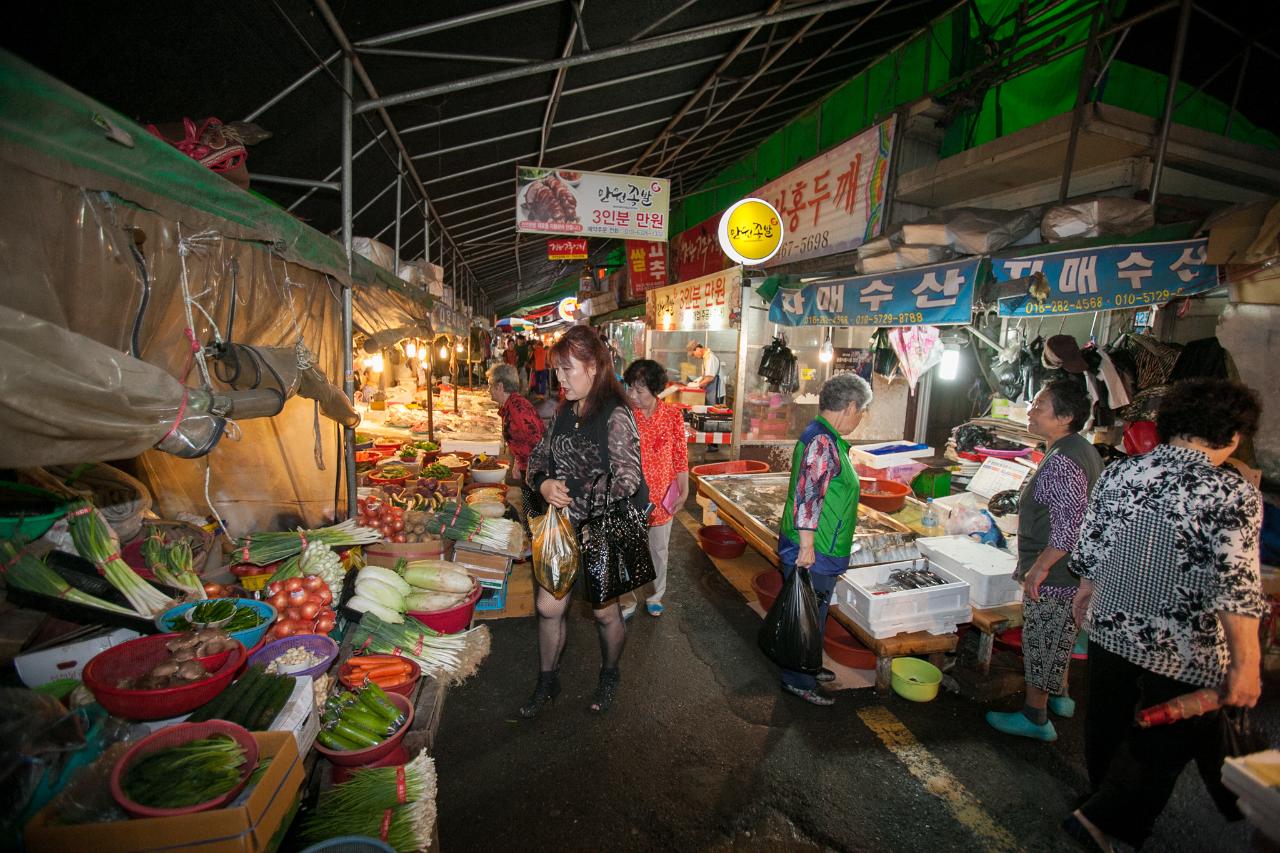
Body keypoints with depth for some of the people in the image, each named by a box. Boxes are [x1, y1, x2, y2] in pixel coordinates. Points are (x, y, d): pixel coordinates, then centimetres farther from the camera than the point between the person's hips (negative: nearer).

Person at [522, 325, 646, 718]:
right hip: (565, 527, 6)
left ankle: (610, 676, 42)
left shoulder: (615, 415, -19)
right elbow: (539, 456, 12)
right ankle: (547, 681, 34)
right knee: (548, 606, 10)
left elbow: (627, 479, -24)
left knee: (604, 611, 14)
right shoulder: (565, 412, 4)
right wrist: (542, 483, -10)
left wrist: (573, 495, -20)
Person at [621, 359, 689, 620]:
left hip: (662, 495, 1)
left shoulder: (672, 414, -7)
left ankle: (655, 596, 38)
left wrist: (684, 490, -3)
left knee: (659, 548, 17)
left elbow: (680, 455, -1)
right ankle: (628, 600, 29)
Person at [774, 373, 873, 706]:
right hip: (812, 553, -10)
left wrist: (848, 517, 34)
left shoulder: (826, 438, 10)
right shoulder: (822, 442, -23)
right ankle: (798, 681, 22)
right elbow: (807, 495, -29)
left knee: (814, 613, 24)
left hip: (821, 552, 10)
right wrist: (806, 545, -27)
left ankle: (808, 666, 41)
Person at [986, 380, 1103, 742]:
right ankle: (1058, 696, 43)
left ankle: (1034, 717, 19)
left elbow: (1068, 527, -29)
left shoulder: (1061, 462, -26)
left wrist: (1038, 569, -21)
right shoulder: (1082, 450, 8)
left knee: (1040, 643, 5)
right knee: (1059, 639, 25)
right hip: (1072, 571, 10)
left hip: (1054, 577, -10)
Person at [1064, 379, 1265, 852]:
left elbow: (1088, 549, 3)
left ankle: (1111, 810, 47)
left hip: (1111, 631, 5)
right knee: (1163, 743, 17)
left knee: (1108, 727, 24)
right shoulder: (1233, 494, -17)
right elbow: (1236, 587, -20)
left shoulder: (1119, 472, -6)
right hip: (1185, 654, -4)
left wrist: (1087, 590, 20)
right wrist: (1246, 663, -13)